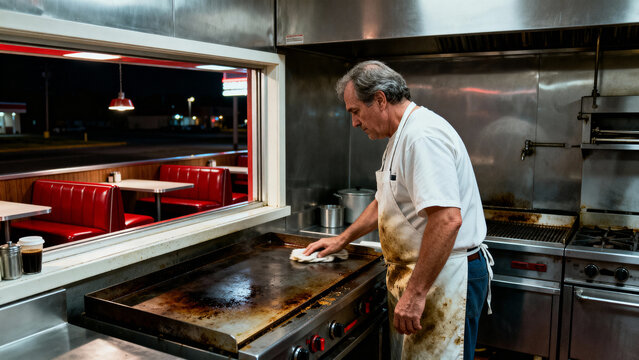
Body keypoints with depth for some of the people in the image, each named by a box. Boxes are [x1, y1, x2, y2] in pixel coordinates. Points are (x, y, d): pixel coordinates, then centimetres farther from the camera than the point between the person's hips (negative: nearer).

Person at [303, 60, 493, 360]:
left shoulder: (422, 136, -22)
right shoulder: (403, 136, 15)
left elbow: (447, 220, -31)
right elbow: (385, 203, 26)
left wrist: (415, 293, -28)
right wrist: (342, 239, 26)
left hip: (445, 278, -10)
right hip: (417, 274, 10)